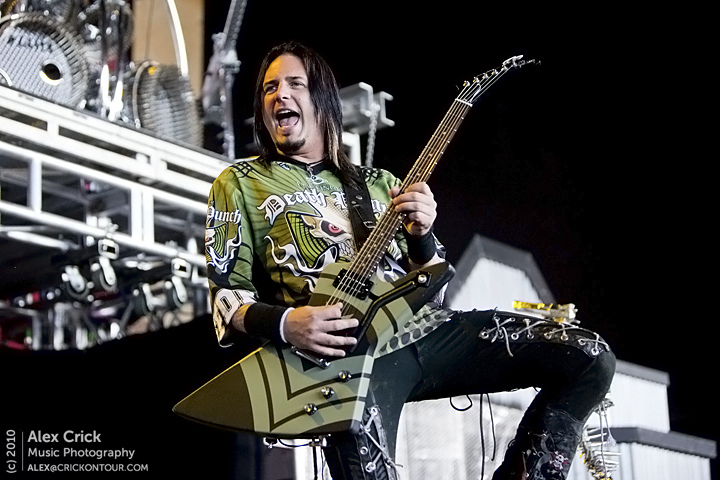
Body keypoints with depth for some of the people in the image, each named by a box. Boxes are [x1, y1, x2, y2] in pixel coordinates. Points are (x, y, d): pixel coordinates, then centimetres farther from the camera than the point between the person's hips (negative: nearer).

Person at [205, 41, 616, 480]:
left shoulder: (378, 183, 20)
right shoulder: (240, 184, 11)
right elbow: (227, 296, 5)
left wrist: (421, 236, -3)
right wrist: (283, 323, -14)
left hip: (425, 328, 4)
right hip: (345, 352, -4)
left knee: (590, 358, -7)